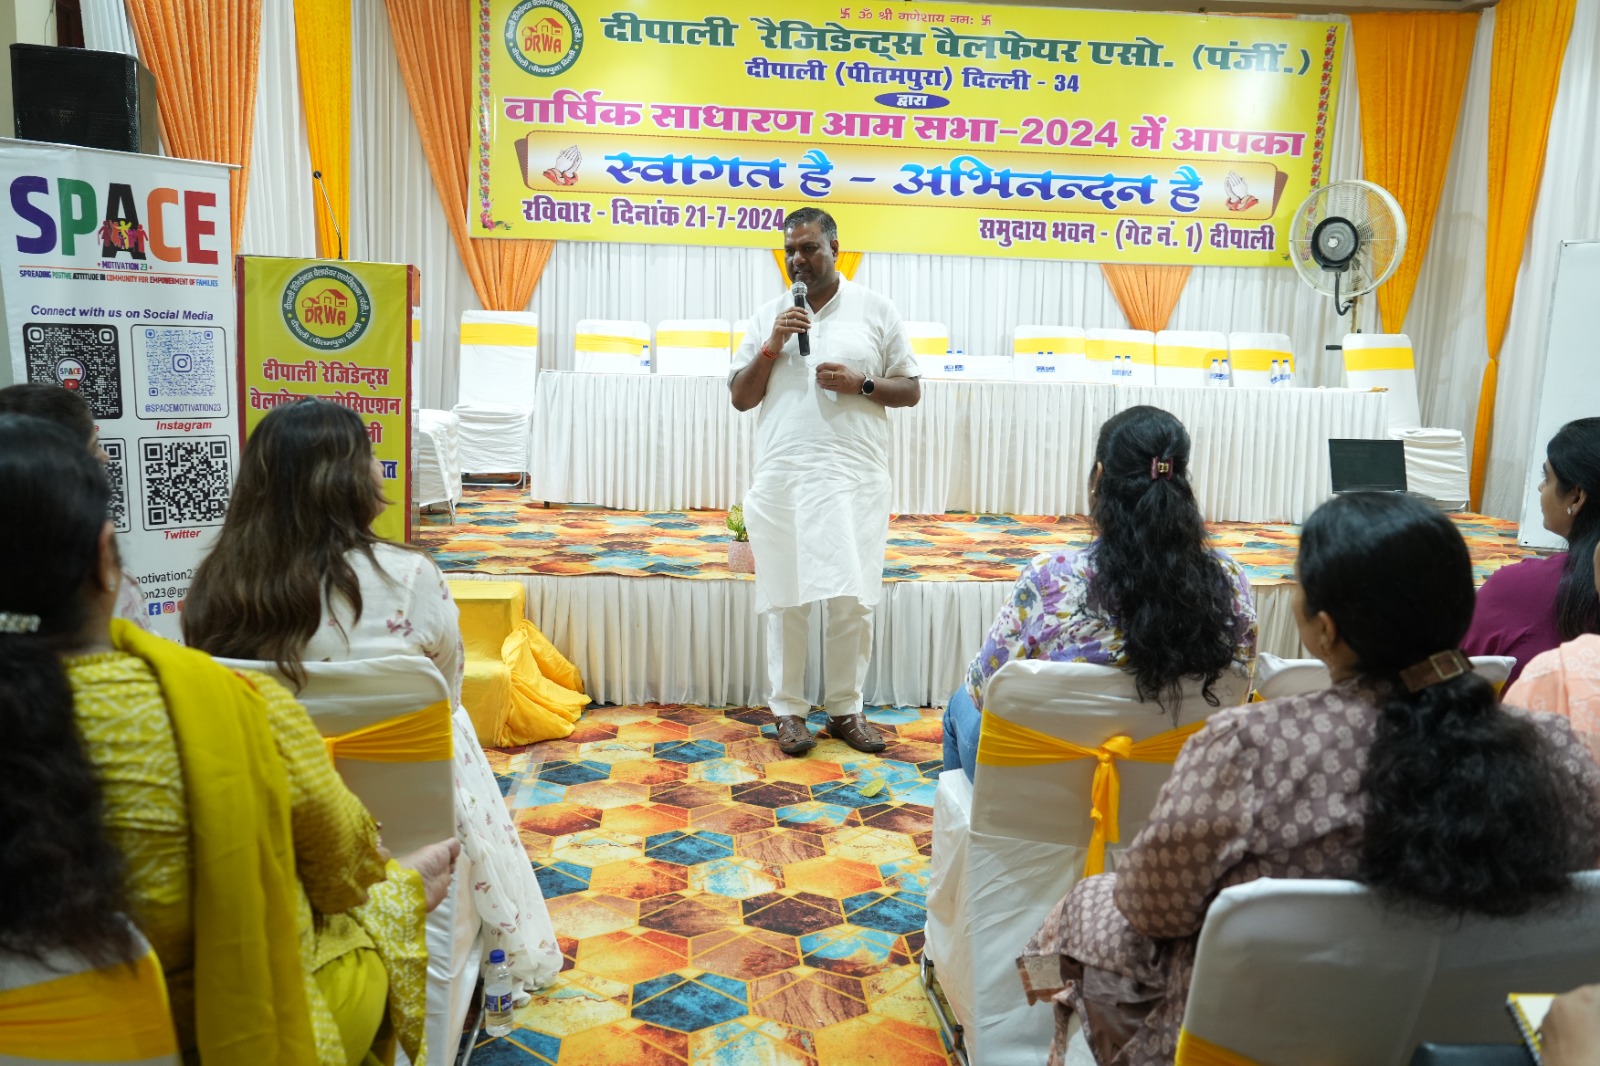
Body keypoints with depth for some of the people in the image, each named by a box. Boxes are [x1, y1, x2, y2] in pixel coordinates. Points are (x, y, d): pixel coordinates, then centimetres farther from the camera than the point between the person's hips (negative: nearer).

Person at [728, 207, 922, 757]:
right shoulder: (767, 316, 10)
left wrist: (861, 384, -11)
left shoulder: (876, 311, 6)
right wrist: (771, 346, -6)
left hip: (855, 479, -1)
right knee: (786, 598, 3)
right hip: (783, 478, 1)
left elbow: (911, 391, 7)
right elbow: (740, 398, 8)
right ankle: (788, 709, 15)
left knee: (853, 599, 2)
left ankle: (846, 708, 16)